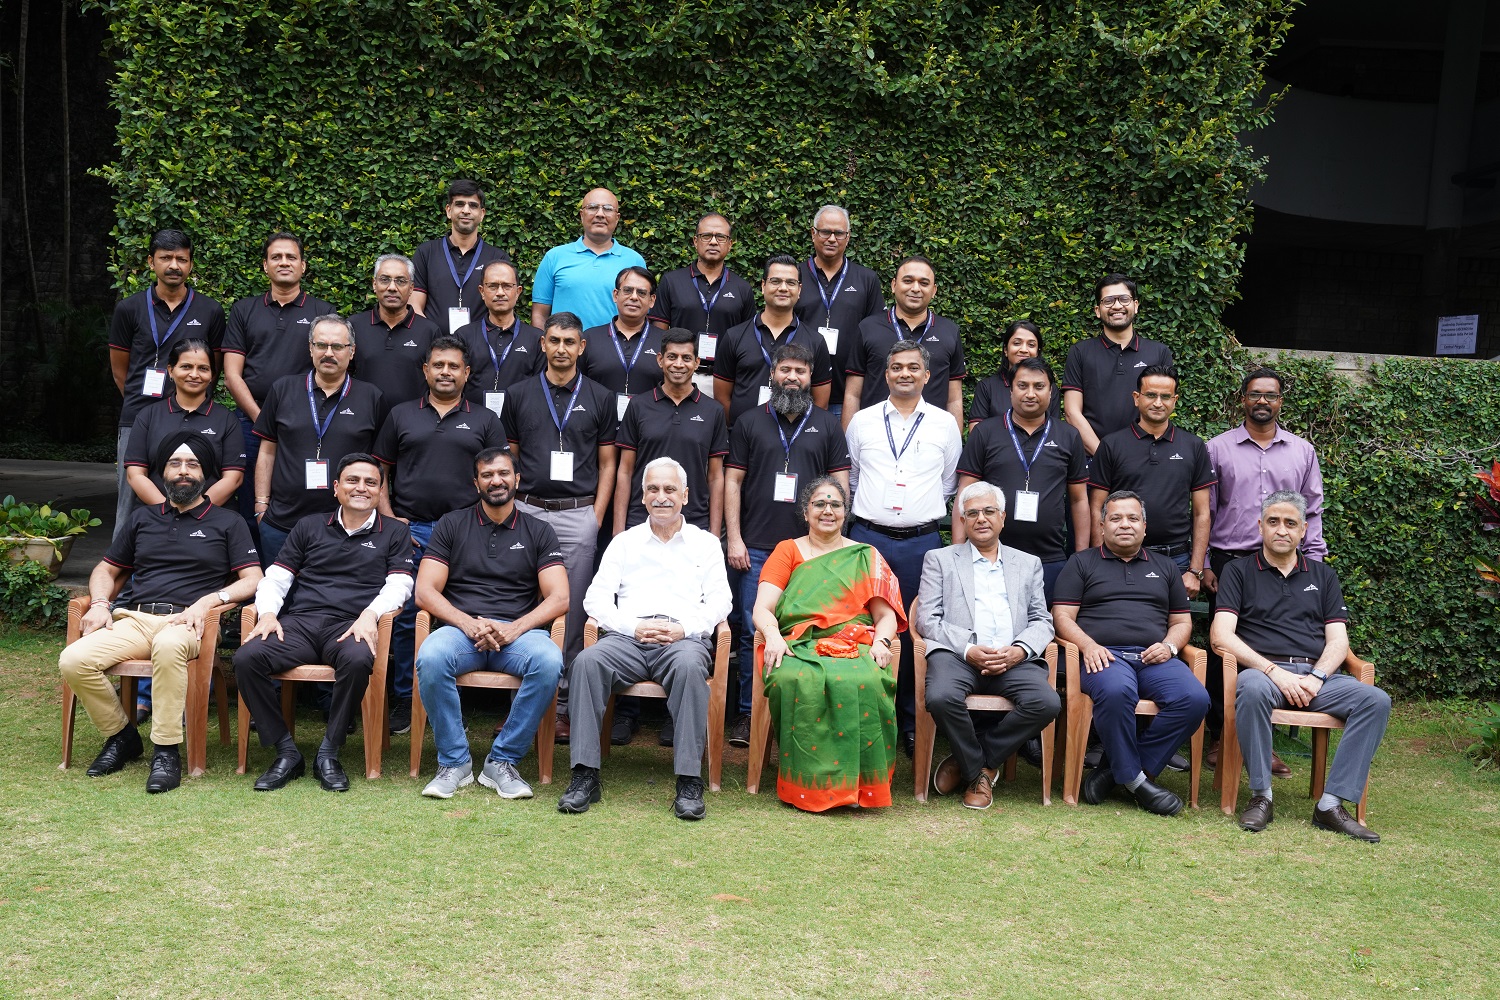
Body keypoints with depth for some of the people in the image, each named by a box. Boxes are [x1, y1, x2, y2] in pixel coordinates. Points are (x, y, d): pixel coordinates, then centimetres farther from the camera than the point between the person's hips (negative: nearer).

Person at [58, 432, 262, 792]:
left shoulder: (228, 523, 15)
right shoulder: (142, 519, 25)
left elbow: (252, 580, 5)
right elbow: (105, 570, 29)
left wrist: (209, 600, -11)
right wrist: (100, 604, 7)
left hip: (186, 623, -4)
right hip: (134, 620, 4)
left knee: (168, 646, -42)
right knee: (73, 661, -26)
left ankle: (166, 751, -30)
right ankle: (121, 736, -3)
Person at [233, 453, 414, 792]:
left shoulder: (394, 533, 17)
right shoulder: (309, 527, 22)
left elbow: (399, 584, 4)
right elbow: (275, 578, 18)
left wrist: (370, 614, -16)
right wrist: (267, 612, -3)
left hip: (350, 625, -2)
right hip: (299, 622, 2)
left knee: (358, 660, -39)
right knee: (246, 658, -27)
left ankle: (329, 753, -21)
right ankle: (286, 752, -16)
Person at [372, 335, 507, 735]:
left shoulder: (485, 421, 11)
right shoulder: (401, 415, 13)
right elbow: (378, 472, 13)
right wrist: (389, 519, 0)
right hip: (410, 532, 1)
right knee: (406, 618, 2)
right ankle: (404, 700, 13)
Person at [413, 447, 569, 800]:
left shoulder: (538, 531, 14)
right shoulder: (451, 525, 14)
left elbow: (559, 598, 3)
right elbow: (425, 592, 4)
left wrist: (514, 628, -15)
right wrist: (469, 624, -14)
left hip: (519, 630, 0)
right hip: (460, 626, 0)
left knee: (549, 662, -34)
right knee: (430, 659, -34)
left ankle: (502, 761, -17)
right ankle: (454, 761, -15)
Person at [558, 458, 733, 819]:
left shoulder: (705, 543, 20)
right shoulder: (624, 541, 22)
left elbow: (719, 601, 9)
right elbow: (596, 597, 11)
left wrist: (685, 628, -10)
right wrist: (634, 627, -7)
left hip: (684, 638, -1)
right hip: (627, 637, 2)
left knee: (689, 665, -38)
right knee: (587, 661, -31)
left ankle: (689, 781, -35)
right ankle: (585, 775, -30)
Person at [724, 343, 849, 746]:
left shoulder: (826, 425, 11)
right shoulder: (750, 422, 9)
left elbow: (840, 484, 9)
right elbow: (732, 481, 6)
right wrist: (734, 538, -2)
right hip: (756, 547, 0)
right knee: (753, 632, 0)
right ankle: (746, 714, 8)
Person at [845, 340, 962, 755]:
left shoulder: (944, 424, 7)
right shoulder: (862, 421, 7)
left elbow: (948, 484, 16)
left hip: (922, 541, 0)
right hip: (869, 537, 0)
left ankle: (912, 722, 13)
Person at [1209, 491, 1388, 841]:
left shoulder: (1323, 575, 22)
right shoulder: (1239, 571, 12)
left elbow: (1338, 641, 12)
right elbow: (1221, 636, -2)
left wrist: (1316, 678, -9)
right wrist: (1275, 672, -13)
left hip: (1318, 674, 4)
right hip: (1262, 670, -3)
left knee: (1376, 700, -25)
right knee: (1252, 689, -39)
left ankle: (1331, 804, -23)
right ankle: (1261, 796, -24)